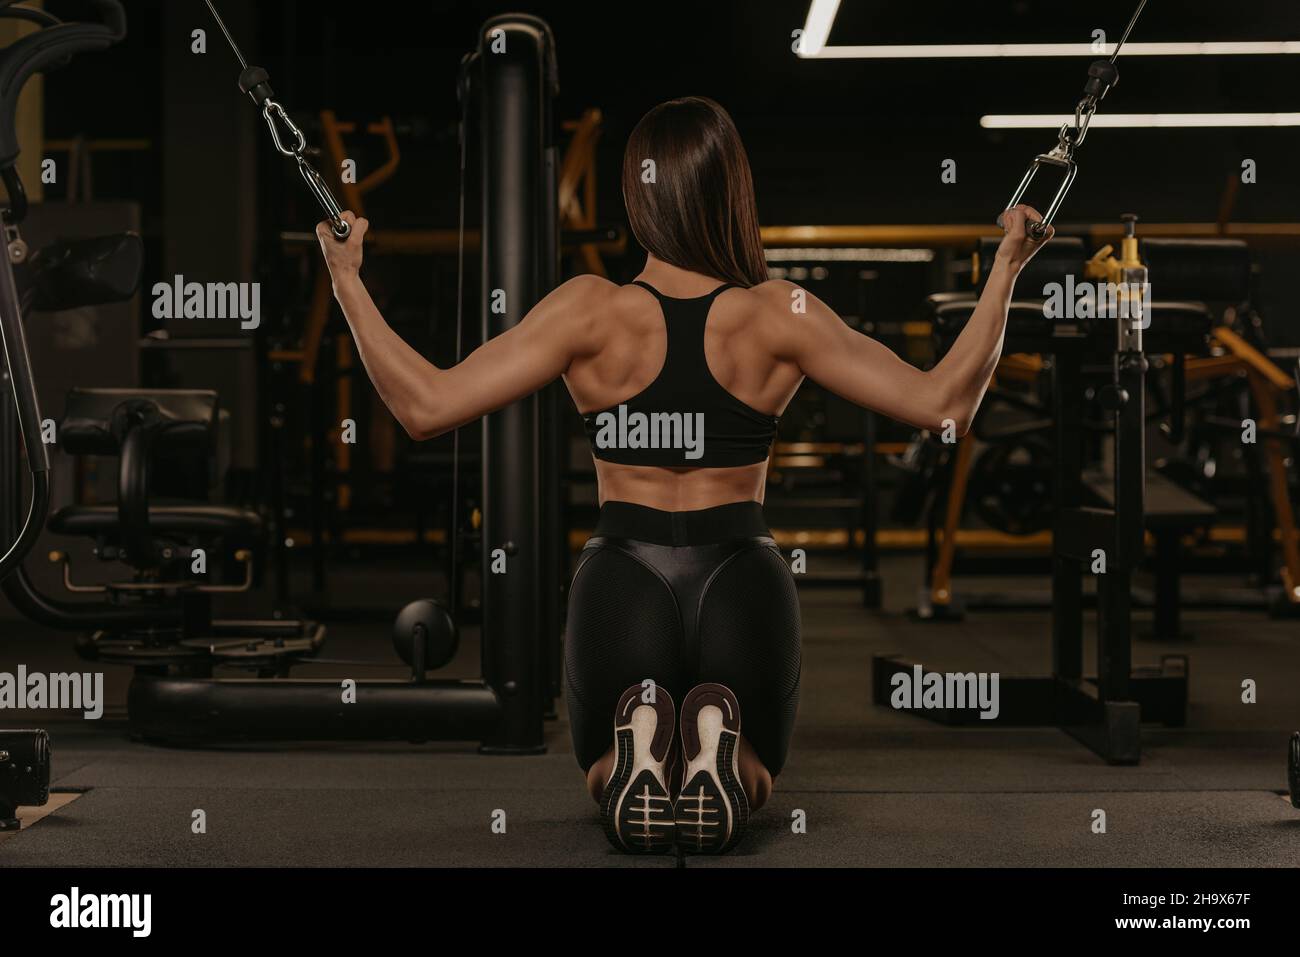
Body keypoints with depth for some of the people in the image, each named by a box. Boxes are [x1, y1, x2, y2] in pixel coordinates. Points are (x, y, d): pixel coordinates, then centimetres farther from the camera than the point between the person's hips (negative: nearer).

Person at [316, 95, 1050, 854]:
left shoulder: (590, 312, -11)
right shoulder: (780, 316, -9)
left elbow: (426, 406, -11)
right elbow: (945, 405, -6)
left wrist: (348, 281, -2)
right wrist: (1005, 274, 2)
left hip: (621, 584, 0)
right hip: (743, 587, 0)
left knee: (607, 780, 28)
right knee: (753, 779, 27)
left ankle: (635, 755, -13)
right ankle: (718, 751, -13)